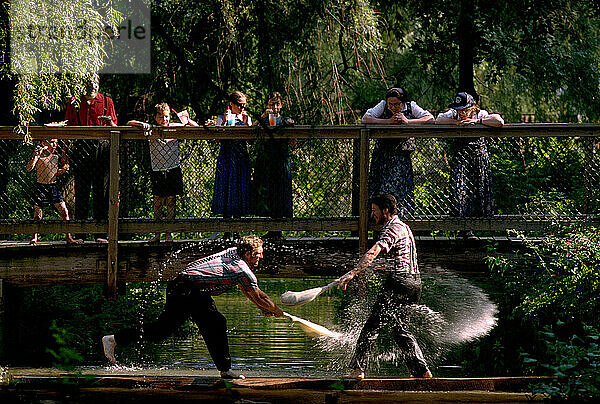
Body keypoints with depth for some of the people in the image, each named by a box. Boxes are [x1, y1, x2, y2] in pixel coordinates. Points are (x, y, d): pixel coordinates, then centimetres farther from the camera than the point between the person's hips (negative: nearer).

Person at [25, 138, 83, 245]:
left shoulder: (56, 158, 9)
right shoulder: (39, 157, -8)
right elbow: (29, 168, -22)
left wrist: (62, 171, 3)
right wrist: (35, 156, -31)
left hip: (54, 187, 5)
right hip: (41, 187, -5)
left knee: (64, 212, 0)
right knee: (37, 214, -1)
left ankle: (68, 238, 8)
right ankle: (34, 238, 15)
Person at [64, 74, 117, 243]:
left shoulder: (107, 102, 11)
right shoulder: (75, 102, 12)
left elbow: (114, 129, 10)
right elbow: (68, 127, 12)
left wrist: (110, 122, -12)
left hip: (102, 147, 0)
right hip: (81, 147, 0)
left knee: (101, 191, -2)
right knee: (81, 191, -2)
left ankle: (100, 233, 0)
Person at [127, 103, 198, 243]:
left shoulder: (175, 128, 0)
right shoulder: (151, 130, -2)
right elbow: (129, 124, -5)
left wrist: (188, 121, -14)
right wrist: (141, 124, -24)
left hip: (173, 170, 0)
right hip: (157, 171, 0)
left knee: (170, 201, 1)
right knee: (158, 202, 1)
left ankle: (168, 234, 6)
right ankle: (157, 234, 7)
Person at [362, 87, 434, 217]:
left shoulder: (411, 107, -3)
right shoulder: (383, 105, -2)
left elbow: (430, 118, -10)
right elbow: (365, 119, -11)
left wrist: (407, 121, -20)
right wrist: (388, 121, -19)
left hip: (402, 157, -1)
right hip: (382, 156, 1)